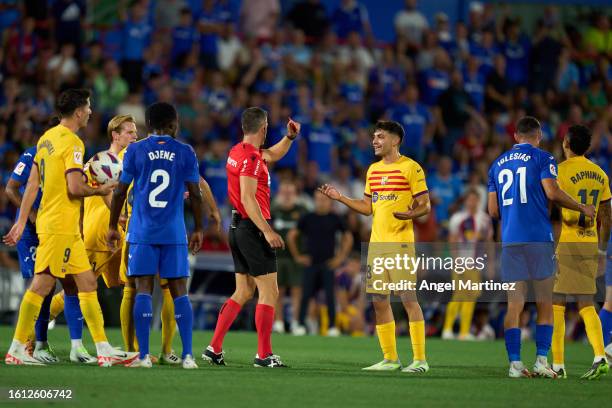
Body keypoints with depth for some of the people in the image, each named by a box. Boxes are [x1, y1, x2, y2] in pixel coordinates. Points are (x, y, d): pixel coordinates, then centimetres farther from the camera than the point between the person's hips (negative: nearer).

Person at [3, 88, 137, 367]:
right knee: (41, 285, -6)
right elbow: (75, 188, -20)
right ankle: (16, 350, -3)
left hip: (68, 229, 10)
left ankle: (104, 349, 9)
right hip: (60, 226, -10)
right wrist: (100, 190, -2)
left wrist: (22, 221, 14)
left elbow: (32, 184, 14)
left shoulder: (47, 138, 13)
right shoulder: (72, 142, -13)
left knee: (88, 283, 9)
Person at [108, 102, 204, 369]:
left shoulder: (135, 151, 2)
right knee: (179, 291, 4)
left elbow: (120, 191, 3)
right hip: (175, 234, 1)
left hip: (142, 232, 0)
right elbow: (195, 195, 3)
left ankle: (144, 355, -5)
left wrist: (113, 226, 12)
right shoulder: (185, 153, 3)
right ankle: (187, 355, -1)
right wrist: (198, 230, 13)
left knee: (143, 289, 0)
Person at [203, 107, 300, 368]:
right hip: (252, 229, -10)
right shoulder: (251, 158, -15)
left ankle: (214, 349, 12)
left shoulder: (237, 152, 13)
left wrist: (290, 137, 15)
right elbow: (248, 198, -23)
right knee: (269, 292, -5)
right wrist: (267, 231, -25)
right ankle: (264, 355, -5)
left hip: (238, 228, 10)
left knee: (243, 292, 14)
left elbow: (273, 155, 30)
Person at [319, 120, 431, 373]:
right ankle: (390, 359, 14)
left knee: (408, 298, -10)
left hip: (400, 243, -7)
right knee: (379, 300, 6)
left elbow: (425, 205, -5)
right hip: (376, 243, 7)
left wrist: (410, 214, -25)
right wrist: (339, 198, 11)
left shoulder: (410, 167, -5)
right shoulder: (373, 170, 16)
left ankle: (420, 359, -6)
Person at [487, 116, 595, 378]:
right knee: (545, 304, 4)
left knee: (514, 305, 3)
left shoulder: (498, 164, 16)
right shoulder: (542, 158, 1)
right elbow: (552, 192, -13)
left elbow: (493, 211, 15)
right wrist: (582, 208, 0)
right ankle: (541, 360, -3)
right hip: (538, 238, -4)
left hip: (509, 241, 4)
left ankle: (515, 364, -4)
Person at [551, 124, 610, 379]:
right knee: (586, 304, 8)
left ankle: (558, 364, 1)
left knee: (556, 305, 2)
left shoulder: (561, 171, -9)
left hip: (564, 243, -6)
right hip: (590, 244, 6)